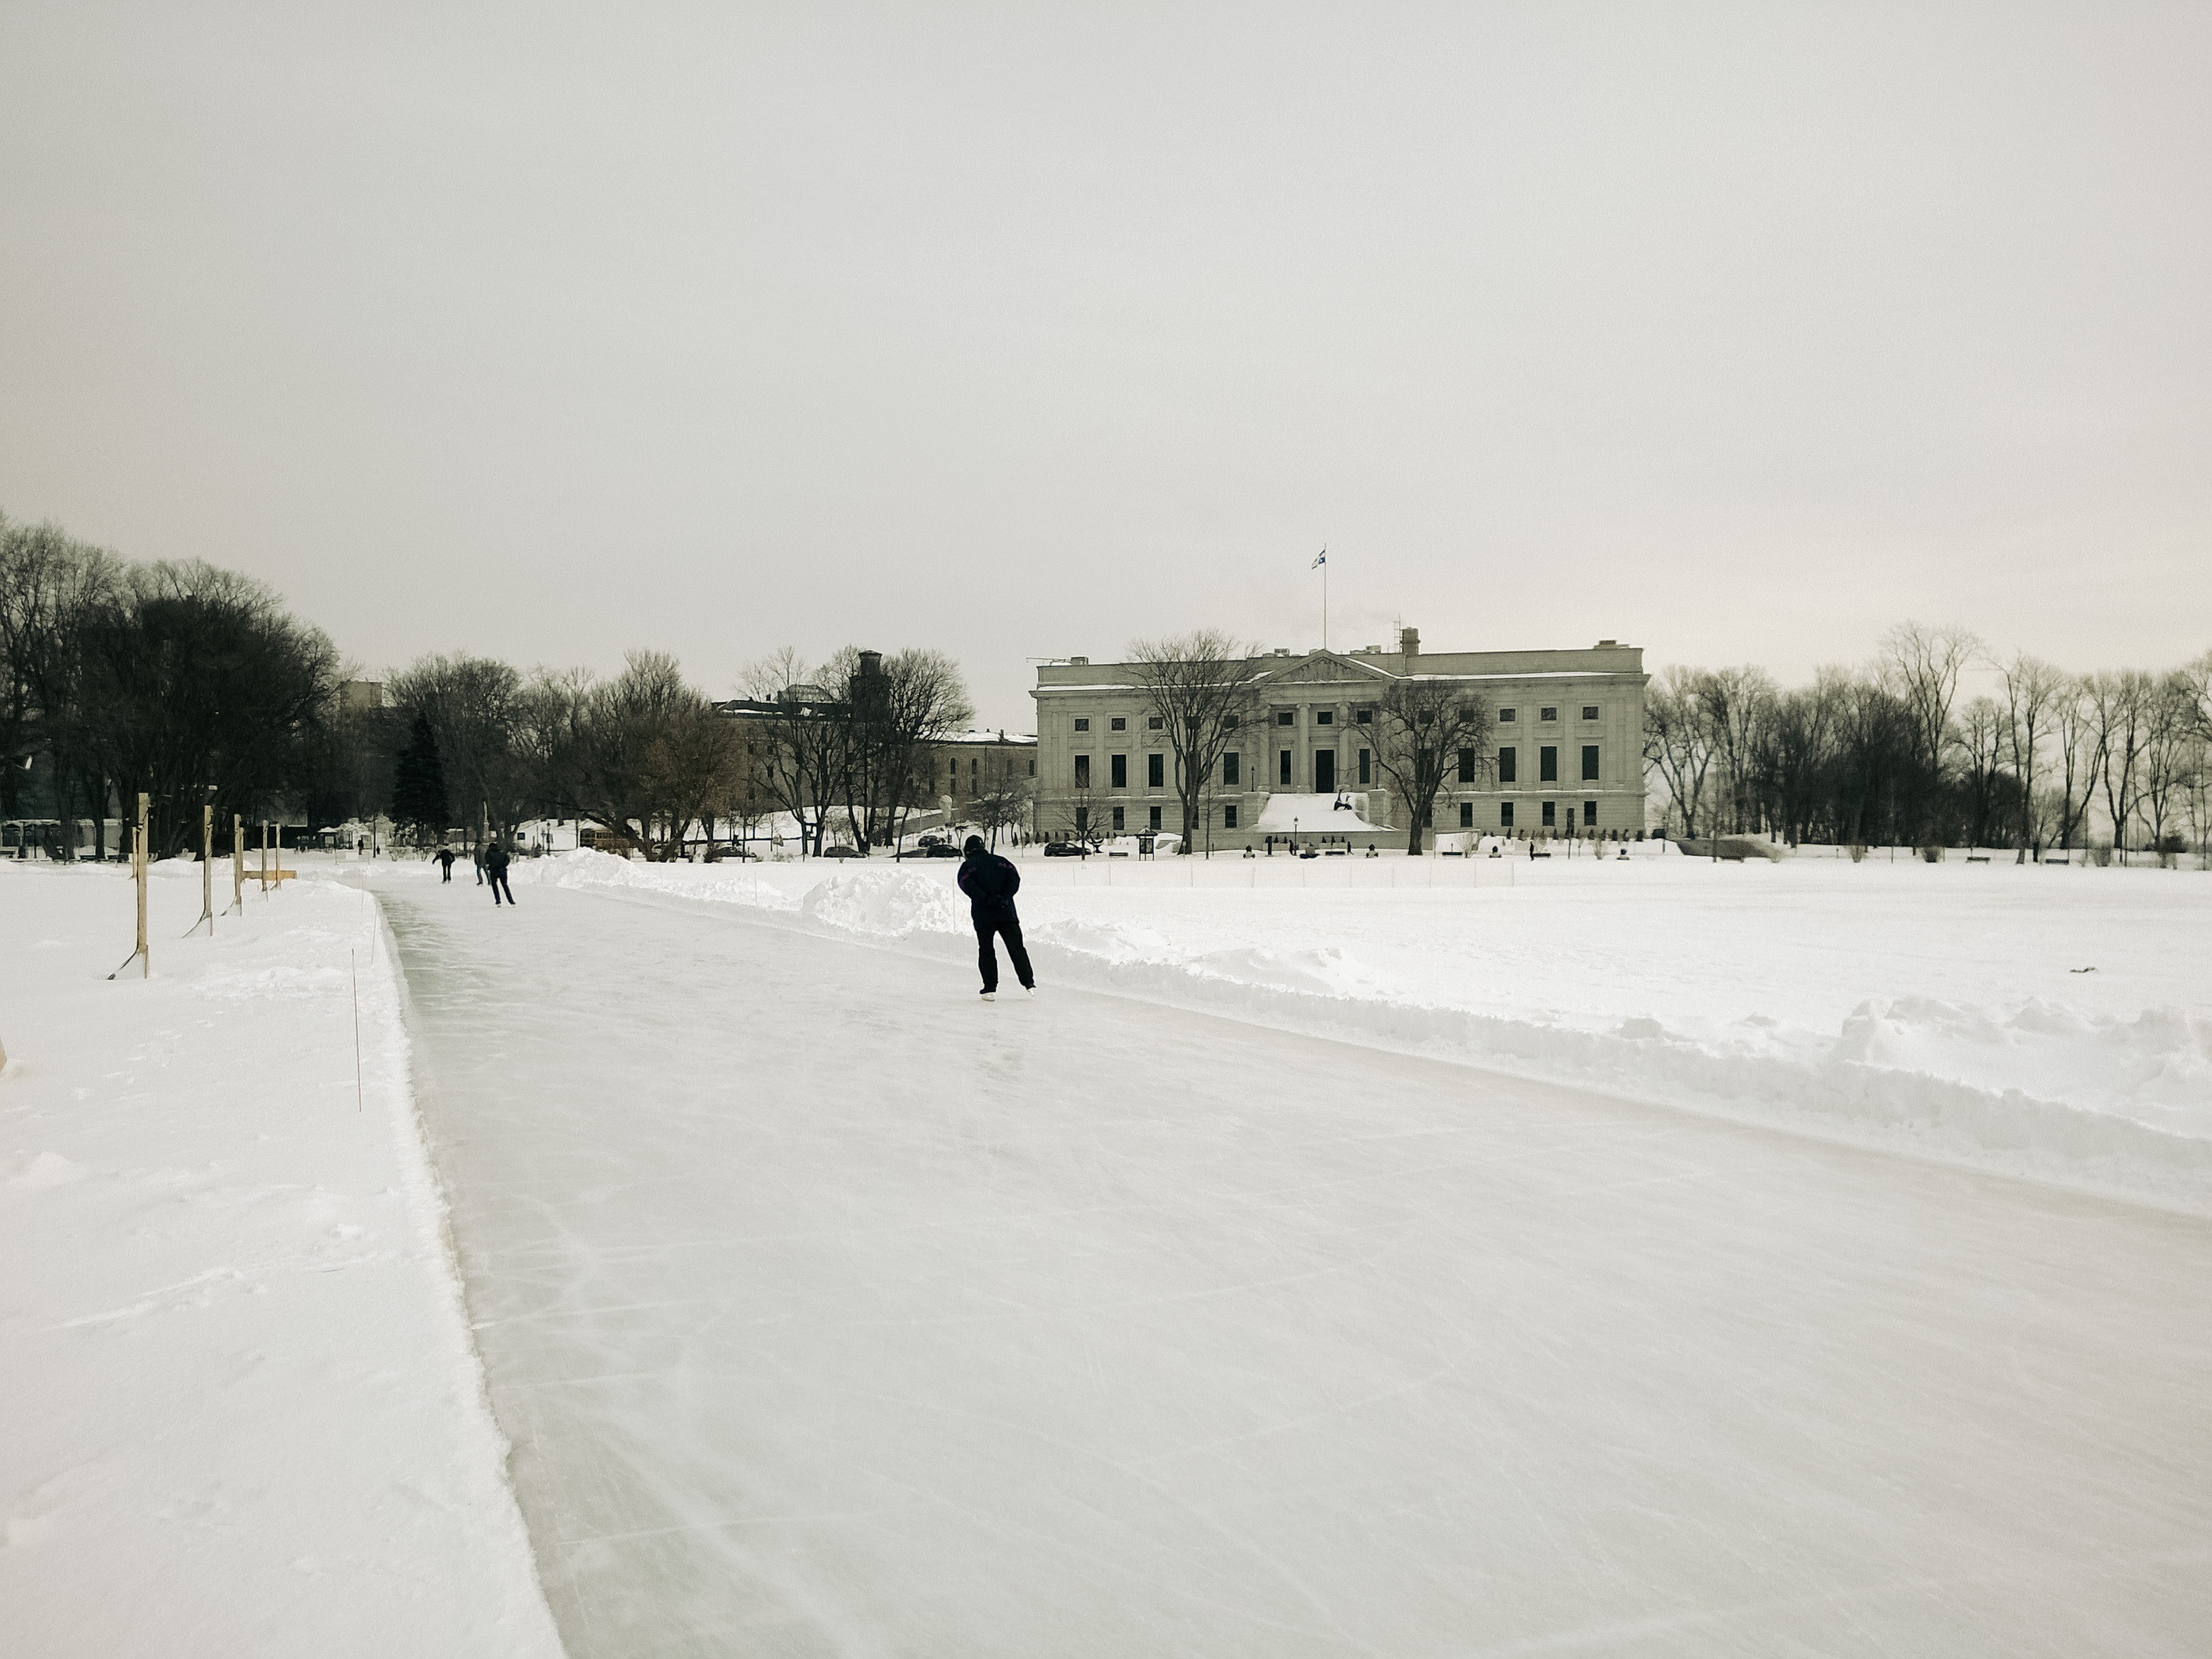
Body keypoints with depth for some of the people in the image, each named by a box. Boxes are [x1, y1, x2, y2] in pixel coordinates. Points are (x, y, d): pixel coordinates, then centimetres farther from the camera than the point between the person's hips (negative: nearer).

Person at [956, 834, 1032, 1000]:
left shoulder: (967, 866, 6)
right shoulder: (1000, 861, 15)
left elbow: (967, 885, -12)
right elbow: (1015, 877, 1)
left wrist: (987, 899, -17)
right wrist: (1004, 898, -9)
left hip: (983, 915, -2)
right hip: (1007, 912, 2)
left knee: (986, 951, 6)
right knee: (1016, 948, 7)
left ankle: (990, 989, 1)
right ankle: (1029, 983, 3)